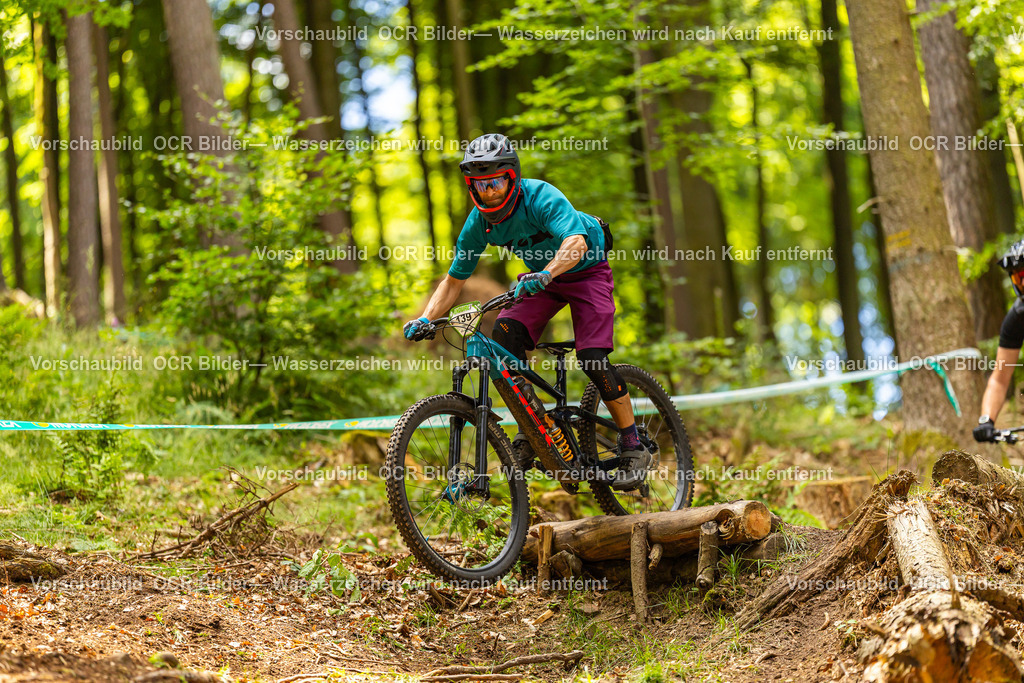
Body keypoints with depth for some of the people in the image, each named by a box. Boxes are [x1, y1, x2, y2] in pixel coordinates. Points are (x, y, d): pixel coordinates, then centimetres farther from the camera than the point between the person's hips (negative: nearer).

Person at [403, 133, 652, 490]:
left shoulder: (541, 197, -31)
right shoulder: (479, 223, -14)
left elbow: (575, 242, -48)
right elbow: (454, 280, -6)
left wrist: (544, 274, -65)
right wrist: (425, 318, -21)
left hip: (586, 271, -5)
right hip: (540, 277, 5)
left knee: (592, 358, -20)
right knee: (505, 333, -21)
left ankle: (633, 448, -5)